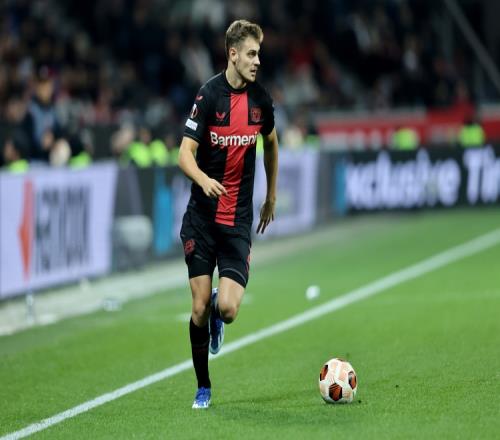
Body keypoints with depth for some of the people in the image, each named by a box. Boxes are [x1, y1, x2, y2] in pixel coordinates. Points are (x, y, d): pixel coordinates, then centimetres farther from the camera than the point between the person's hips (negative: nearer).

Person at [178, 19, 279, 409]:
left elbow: (271, 144, 21)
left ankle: (217, 316, 25)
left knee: (228, 308, -13)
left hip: (239, 220, 2)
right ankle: (203, 387, 16)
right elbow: (186, 153, -13)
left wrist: (271, 197, 24)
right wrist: (203, 179, -34)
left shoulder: (260, 98, 2)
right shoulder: (208, 96, -10)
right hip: (202, 217, -2)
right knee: (200, 307, -2)